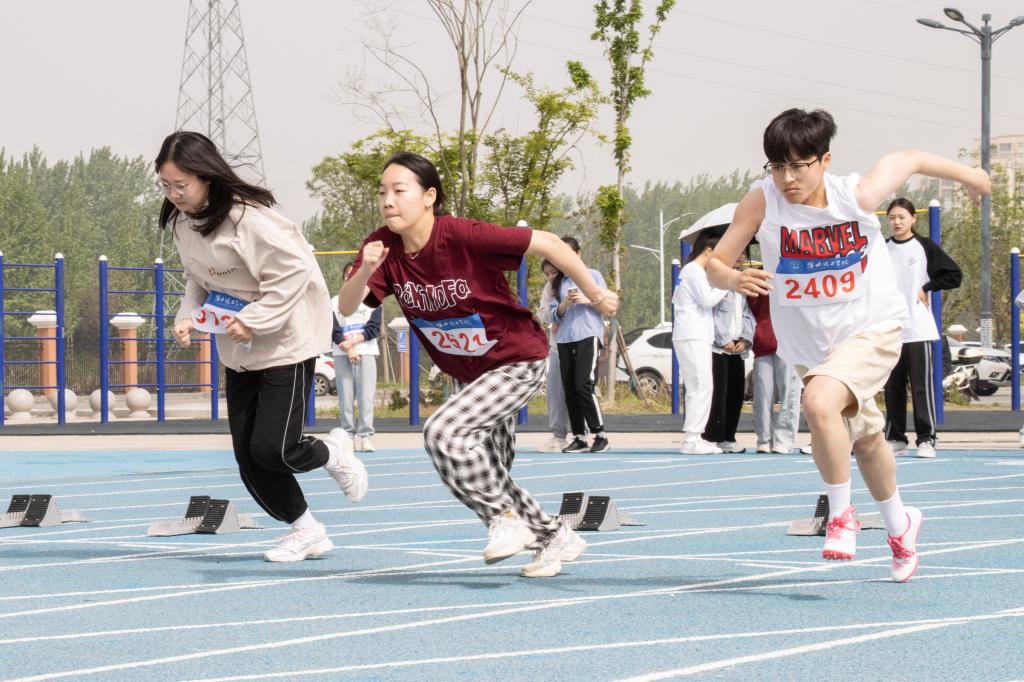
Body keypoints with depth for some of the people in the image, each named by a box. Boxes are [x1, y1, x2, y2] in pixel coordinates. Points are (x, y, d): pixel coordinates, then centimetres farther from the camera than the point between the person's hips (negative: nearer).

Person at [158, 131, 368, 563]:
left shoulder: (247, 217, -25)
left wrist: (253, 320, -26)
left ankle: (333, 452, 22)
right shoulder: (181, 220, 0)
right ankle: (306, 532, 20)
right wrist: (188, 317, -5)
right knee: (247, 456, 4)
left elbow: (295, 271, -25)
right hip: (238, 350, 8)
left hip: (285, 343, -8)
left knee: (272, 450, -12)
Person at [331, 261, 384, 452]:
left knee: (366, 397, -7)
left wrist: (352, 341, -11)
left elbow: (374, 329, 0)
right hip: (342, 354, 1)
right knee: (345, 397, -4)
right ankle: (349, 435, -3)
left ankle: (365, 436, -8)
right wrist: (347, 348, -11)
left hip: (366, 352, -1)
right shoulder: (335, 302, 11)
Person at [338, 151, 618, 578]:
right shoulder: (383, 247, -12)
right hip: (468, 375, 8)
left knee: (443, 432, -25)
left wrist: (596, 296, -15)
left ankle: (506, 520, -9)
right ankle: (555, 538, 35)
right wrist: (365, 270, -41)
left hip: (518, 362, -8)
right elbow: (347, 307, -20)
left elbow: (547, 244, -23)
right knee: (488, 478, 15)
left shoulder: (464, 237, -28)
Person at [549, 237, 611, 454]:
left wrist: (587, 300, -10)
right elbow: (554, 315, 14)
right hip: (565, 339, 5)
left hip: (588, 336, -5)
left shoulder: (593, 275, 9)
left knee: (583, 386, -16)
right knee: (569, 390, 0)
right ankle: (579, 438, 4)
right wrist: (564, 305, -6)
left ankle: (600, 436, -11)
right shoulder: (560, 282, 18)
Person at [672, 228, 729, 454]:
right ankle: (692, 439, -17)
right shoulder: (694, 271, -8)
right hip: (693, 338, -11)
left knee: (697, 388, 9)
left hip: (691, 338, 11)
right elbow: (708, 300, -15)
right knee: (702, 387, -13)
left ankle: (694, 438, 7)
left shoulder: (689, 271, 23)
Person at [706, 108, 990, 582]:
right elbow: (715, 263, -12)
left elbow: (908, 159, -1)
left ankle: (841, 514, -11)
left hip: (871, 329, -4)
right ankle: (899, 526, 48)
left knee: (819, 402, -31)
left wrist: (966, 174, 15)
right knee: (865, 439, 21)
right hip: (809, 345, 4)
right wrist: (733, 279, -35)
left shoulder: (858, 195, -21)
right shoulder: (762, 201, -18)